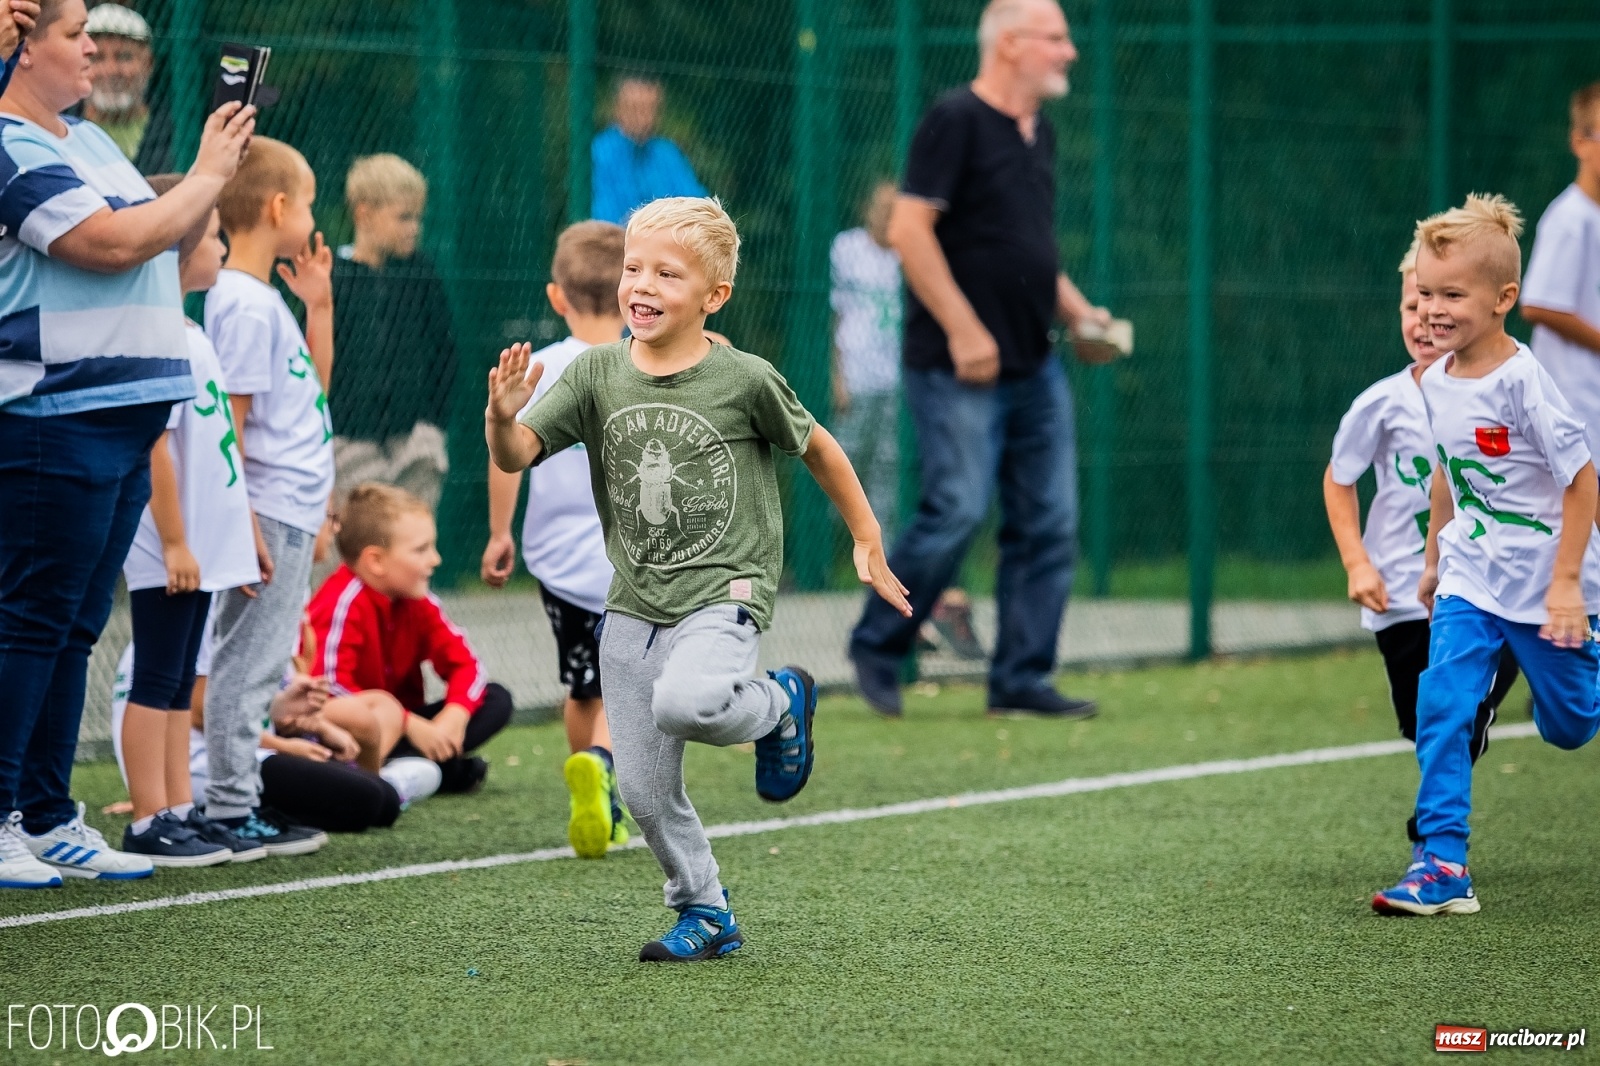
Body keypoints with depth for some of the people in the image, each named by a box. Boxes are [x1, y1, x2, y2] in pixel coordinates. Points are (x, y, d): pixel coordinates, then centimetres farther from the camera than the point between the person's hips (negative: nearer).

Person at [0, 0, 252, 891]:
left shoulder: (88, 141, 19)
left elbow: (168, 250, 24)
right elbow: (114, 244, -20)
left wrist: (219, 168, 10)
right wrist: (208, 176, -8)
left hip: (125, 418, 9)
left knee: (77, 626, 11)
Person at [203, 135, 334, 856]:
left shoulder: (265, 299, 14)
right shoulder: (245, 304, -16)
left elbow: (314, 383, 27)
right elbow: (229, 422, -19)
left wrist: (319, 303, 16)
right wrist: (245, 525, -22)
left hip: (291, 516, 10)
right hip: (269, 514, -10)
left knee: (262, 663, 15)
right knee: (246, 663, -6)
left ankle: (244, 800, 21)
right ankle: (229, 810, -3)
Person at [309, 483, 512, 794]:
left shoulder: (419, 602, 3)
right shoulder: (343, 603, -21)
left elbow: (463, 662, 3)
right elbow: (331, 689, -30)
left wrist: (454, 716, -19)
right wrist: (412, 725, -28)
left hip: (402, 725, 9)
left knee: (497, 700, -3)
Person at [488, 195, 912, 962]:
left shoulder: (744, 381, -9)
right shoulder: (597, 375, -1)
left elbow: (817, 450, 6)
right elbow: (516, 456, -8)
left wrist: (868, 544, 12)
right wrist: (503, 416, -30)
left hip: (723, 593, -4)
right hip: (632, 607, 4)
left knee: (683, 704, -33)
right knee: (645, 790, 4)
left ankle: (777, 706, -1)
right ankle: (704, 914, 26)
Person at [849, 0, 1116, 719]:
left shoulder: (1038, 134, 16)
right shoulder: (957, 121, -9)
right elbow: (908, 230, -16)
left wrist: (1078, 311, 12)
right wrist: (964, 330, -19)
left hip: (1034, 367, 8)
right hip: (959, 369, -8)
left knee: (1048, 524, 4)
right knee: (957, 512, -11)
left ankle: (1022, 681, 9)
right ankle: (876, 648, 7)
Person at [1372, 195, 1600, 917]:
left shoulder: (1522, 380, -21)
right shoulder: (1436, 383, 1)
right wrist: (1434, 559, 24)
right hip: (1470, 583, 5)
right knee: (1440, 707, -12)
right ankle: (1443, 865, -11)